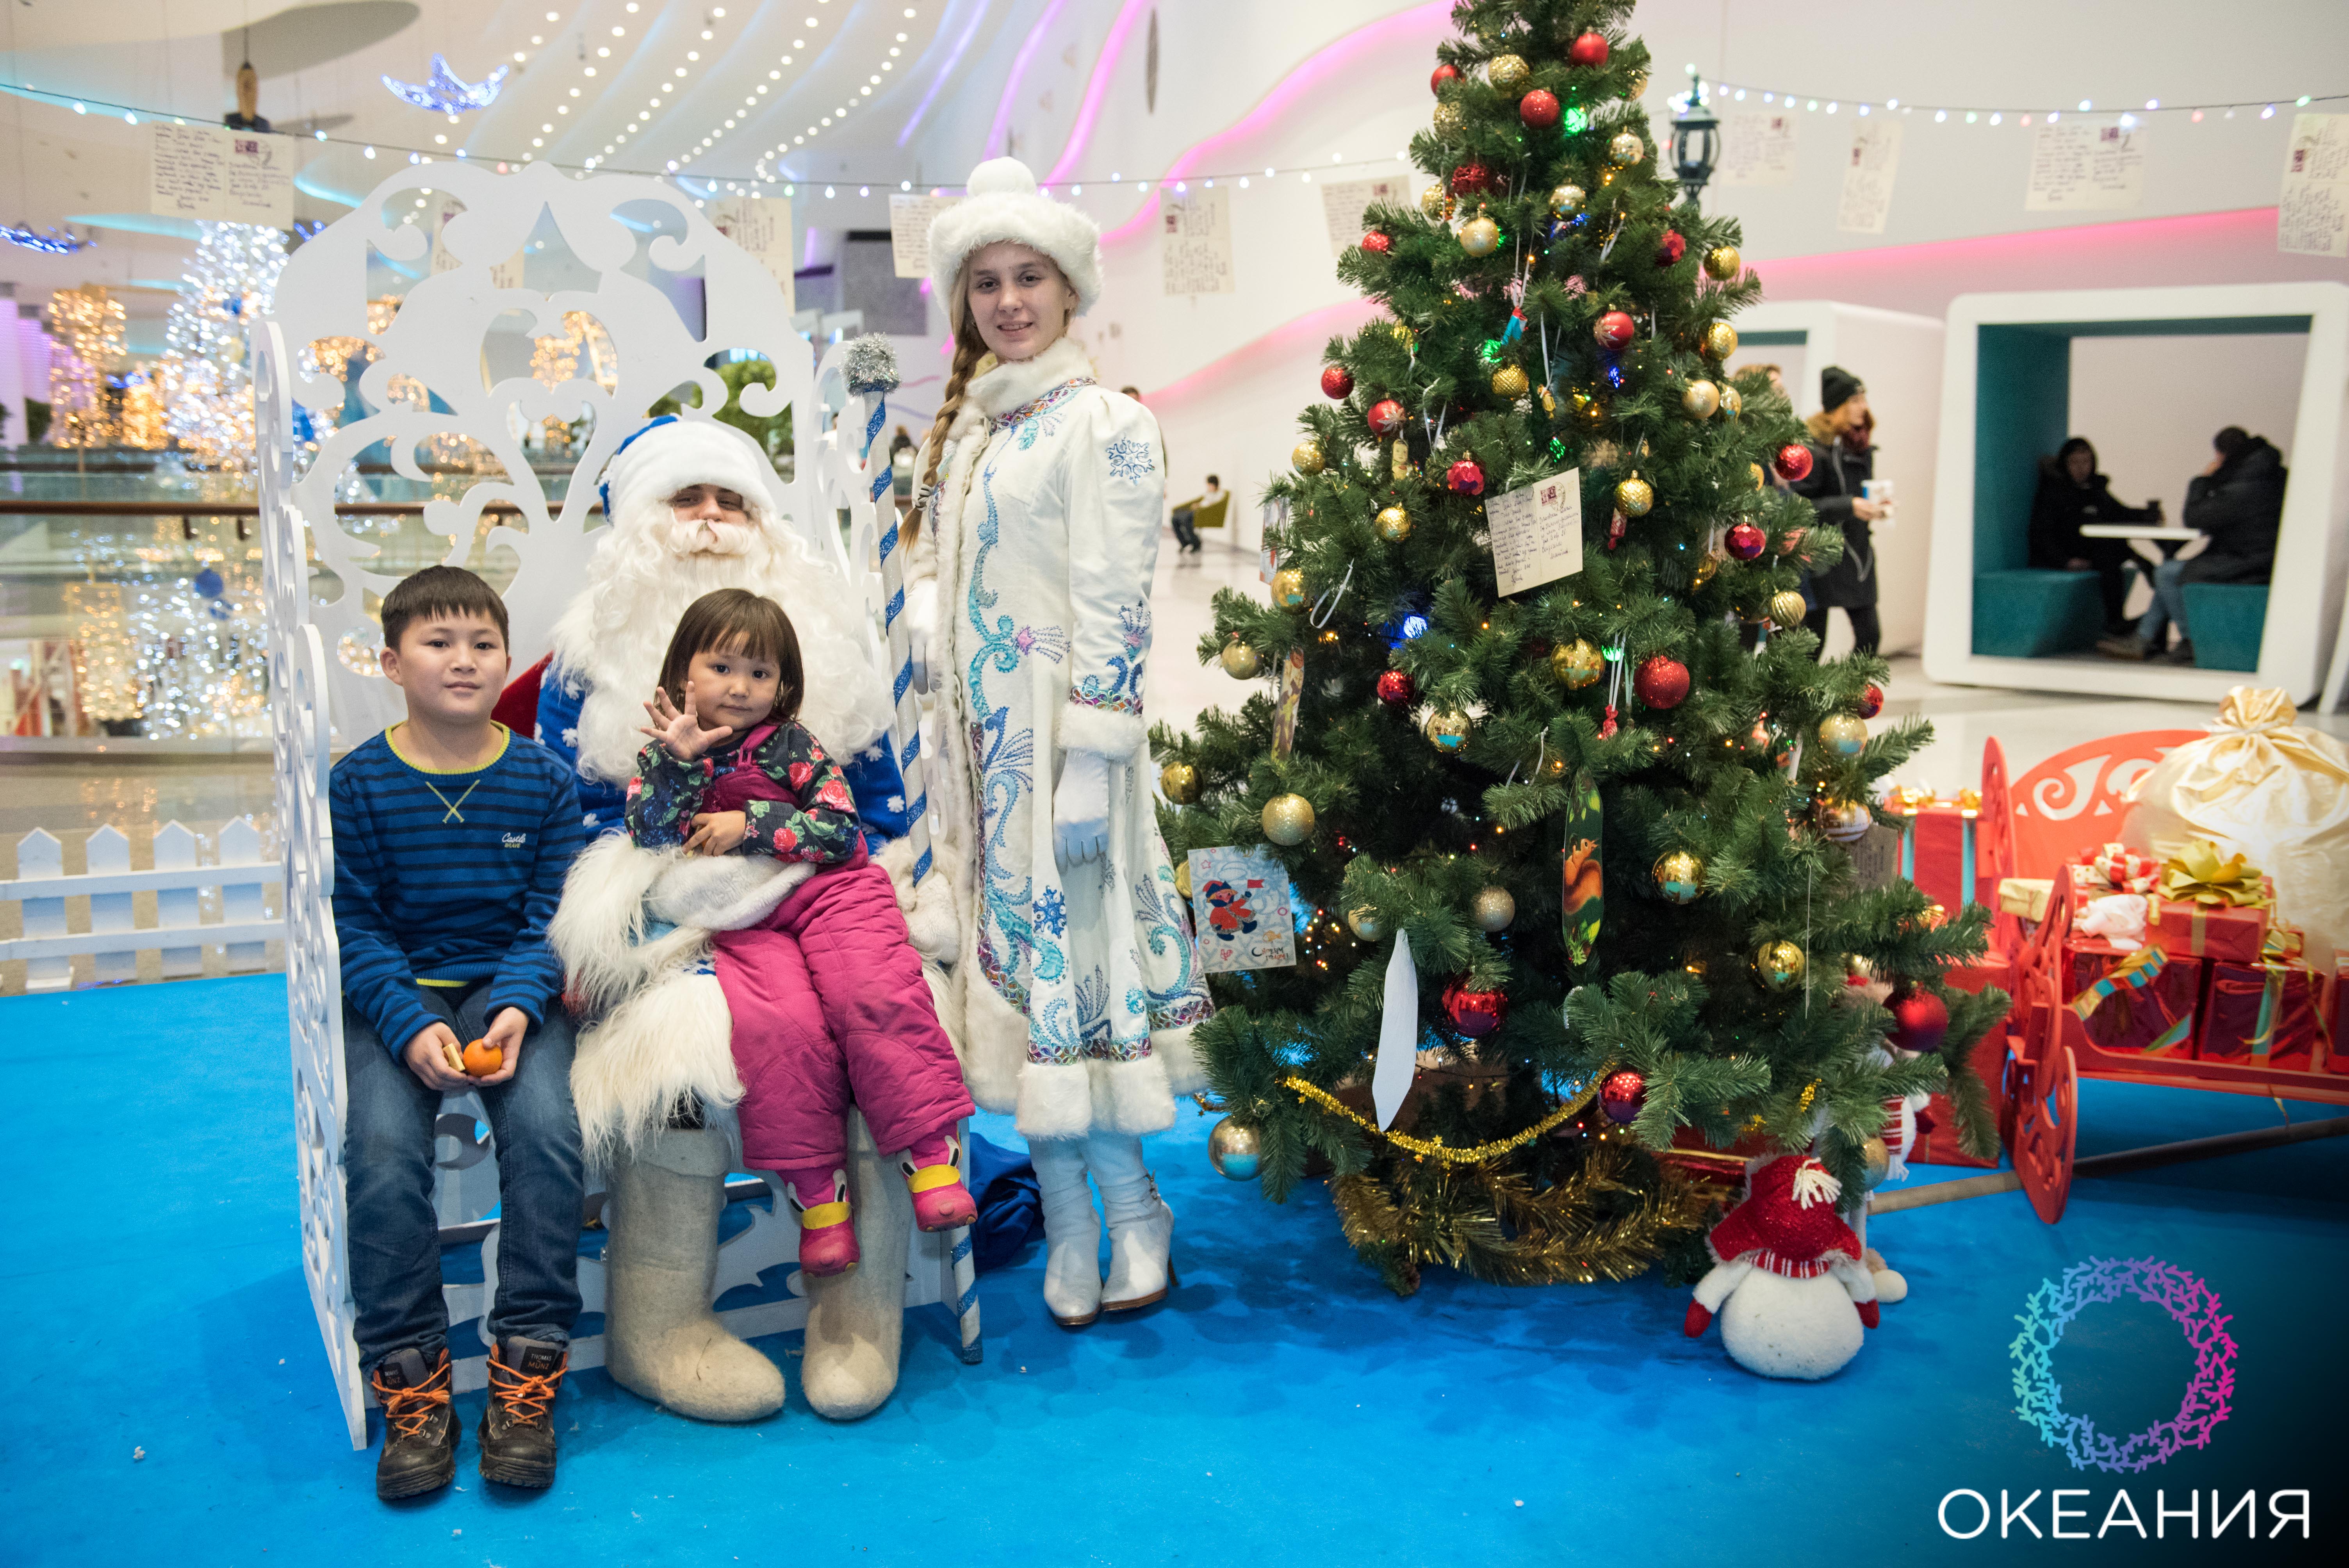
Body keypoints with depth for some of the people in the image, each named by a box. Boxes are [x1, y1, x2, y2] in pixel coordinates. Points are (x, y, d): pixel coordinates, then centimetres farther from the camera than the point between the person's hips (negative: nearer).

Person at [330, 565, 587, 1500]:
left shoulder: (543, 780, 1)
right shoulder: (359, 783, -1)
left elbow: (554, 920, 1)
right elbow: (355, 928, -2)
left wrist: (517, 1008, -17)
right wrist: (411, 1024, -17)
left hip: (513, 990, 0)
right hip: (395, 997, 0)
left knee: (544, 1127, -26)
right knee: (383, 1143, -25)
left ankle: (527, 1370, -12)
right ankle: (410, 1381, -9)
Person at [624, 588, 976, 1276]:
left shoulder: (794, 747, 7)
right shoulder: (663, 758, 12)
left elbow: (841, 830, -4)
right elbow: (651, 841, -3)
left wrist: (750, 826, -10)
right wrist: (681, 759, -11)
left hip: (829, 892, 0)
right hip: (740, 921, 1)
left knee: (876, 996, -27)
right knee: (781, 1024, -28)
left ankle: (932, 1151, -19)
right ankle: (815, 1186, -17)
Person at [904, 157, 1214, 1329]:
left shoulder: (1105, 424, -7)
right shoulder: (964, 426, 15)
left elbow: (1113, 606, -14)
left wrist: (1089, 763, -18)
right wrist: (932, 740, 12)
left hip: (1057, 733, -7)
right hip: (975, 737, 7)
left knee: (1066, 954, -3)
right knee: (1013, 962, 9)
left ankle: (1126, 1212, 14)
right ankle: (1071, 1220, 20)